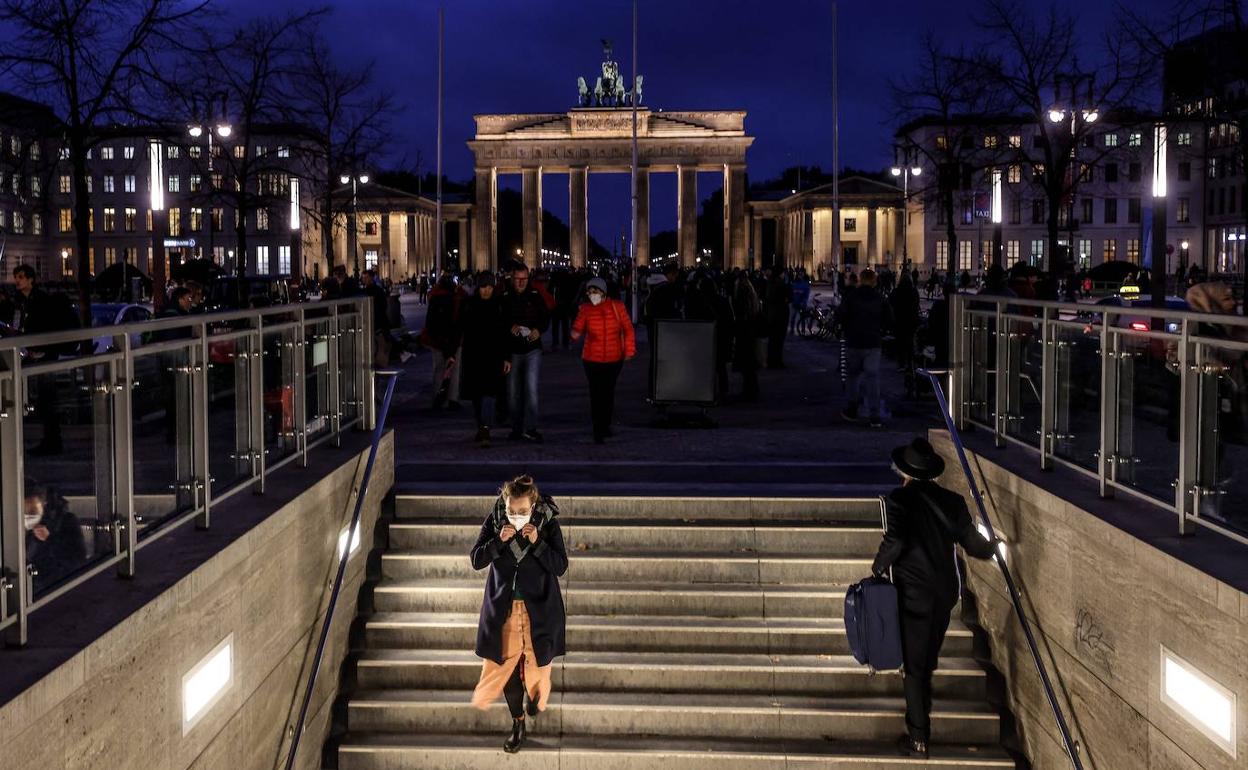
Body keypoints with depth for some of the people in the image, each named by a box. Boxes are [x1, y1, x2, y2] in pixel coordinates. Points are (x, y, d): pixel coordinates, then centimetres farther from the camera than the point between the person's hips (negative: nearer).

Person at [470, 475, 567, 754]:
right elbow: (476, 561, -7)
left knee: (536, 660, 9)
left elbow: (561, 567, -12)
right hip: (503, 607, 1)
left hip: (538, 608, -1)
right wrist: (499, 541, -23)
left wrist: (537, 542, -25)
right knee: (506, 665, 5)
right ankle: (518, 725, 23)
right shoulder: (494, 521, -9)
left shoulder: (548, 524, -13)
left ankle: (534, 696, 46)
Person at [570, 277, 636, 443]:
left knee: (608, 393, 14)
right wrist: (576, 332, -29)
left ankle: (606, 425, 31)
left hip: (614, 359, 1)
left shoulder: (617, 306, -4)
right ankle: (598, 431, 0)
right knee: (596, 394, -4)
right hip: (592, 359, -1)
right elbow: (577, 329, -5)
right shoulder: (585, 309, -4)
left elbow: (627, 328, 2)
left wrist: (629, 350, 2)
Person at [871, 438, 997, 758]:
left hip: (913, 593, -5)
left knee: (914, 665, 3)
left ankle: (919, 739, 6)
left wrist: (878, 568, -7)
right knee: (928, 658, 23)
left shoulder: (899, 499, -13)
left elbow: (894, 541, -23)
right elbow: (972, 543, 5)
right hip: (945, 592, 5)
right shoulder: (952, 501, 1)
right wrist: (993, 546, 26)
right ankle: (920, 715, 40)